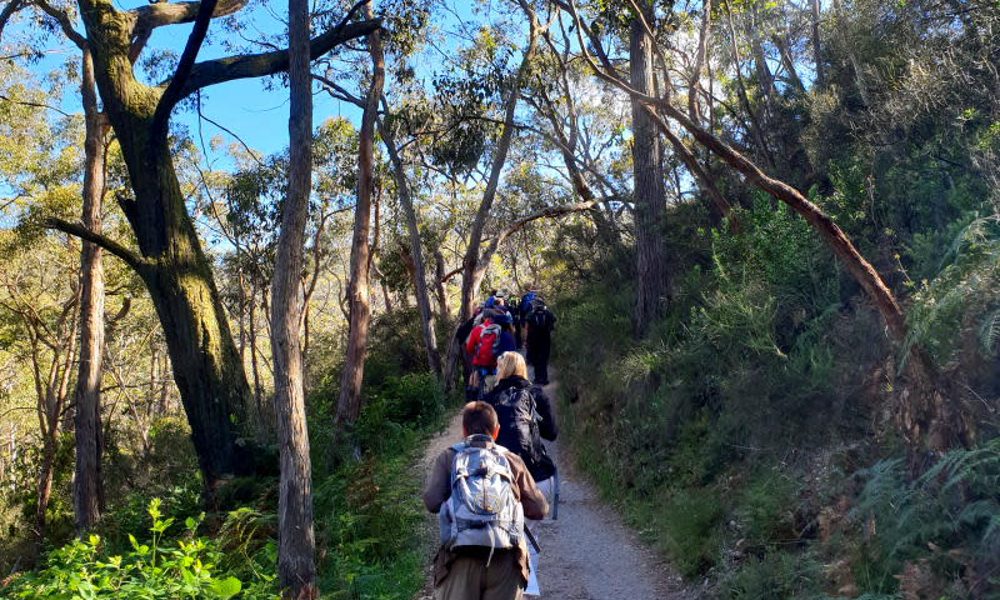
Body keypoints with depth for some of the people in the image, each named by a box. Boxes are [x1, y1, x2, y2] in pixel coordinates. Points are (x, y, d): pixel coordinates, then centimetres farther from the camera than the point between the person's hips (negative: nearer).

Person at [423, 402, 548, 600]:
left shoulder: (448, 458, 12)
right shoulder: (512, 460, 15)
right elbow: (539, 510, 14)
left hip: (462, 557, -1)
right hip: (506, 559, 1)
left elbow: (432, 502, 0)